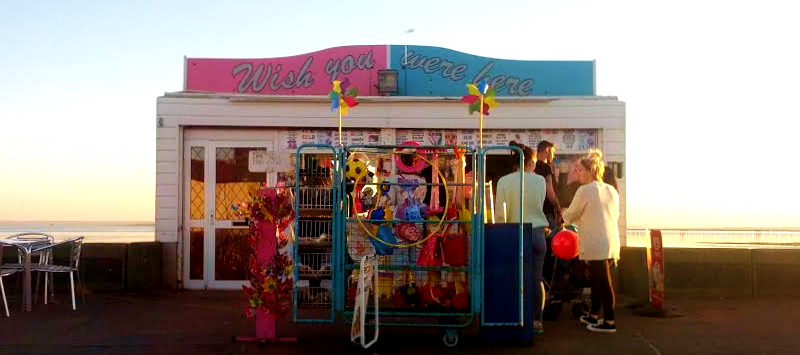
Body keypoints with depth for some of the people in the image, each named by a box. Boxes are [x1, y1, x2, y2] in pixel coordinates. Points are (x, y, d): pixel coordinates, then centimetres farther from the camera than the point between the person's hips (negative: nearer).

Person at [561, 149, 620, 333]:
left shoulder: (585, 190, -9)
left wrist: (564, 213, 22)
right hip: (612, 242, 8)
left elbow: (570, 216, -2)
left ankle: (609, 322, 0)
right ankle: (593, 315, 29)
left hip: (595, 244, -8)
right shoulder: (612, 190, 12)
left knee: (602, 281, -4)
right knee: (598, 278, 18)